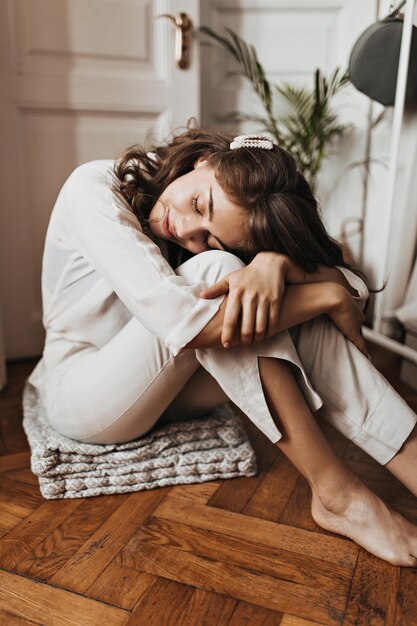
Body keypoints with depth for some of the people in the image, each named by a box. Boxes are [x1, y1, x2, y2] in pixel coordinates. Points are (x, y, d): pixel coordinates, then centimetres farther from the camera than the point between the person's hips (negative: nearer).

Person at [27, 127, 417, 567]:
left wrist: (275, 263, -38)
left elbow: (353, 285, -16)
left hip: (163, 388, 5)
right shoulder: (95, 190, -21)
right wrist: (330, 295, -29)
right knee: (215, 271, -30)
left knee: (302, 317, -20)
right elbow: (177, 318, -36)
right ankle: (335, 493, -25)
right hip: (81, 396, -4)